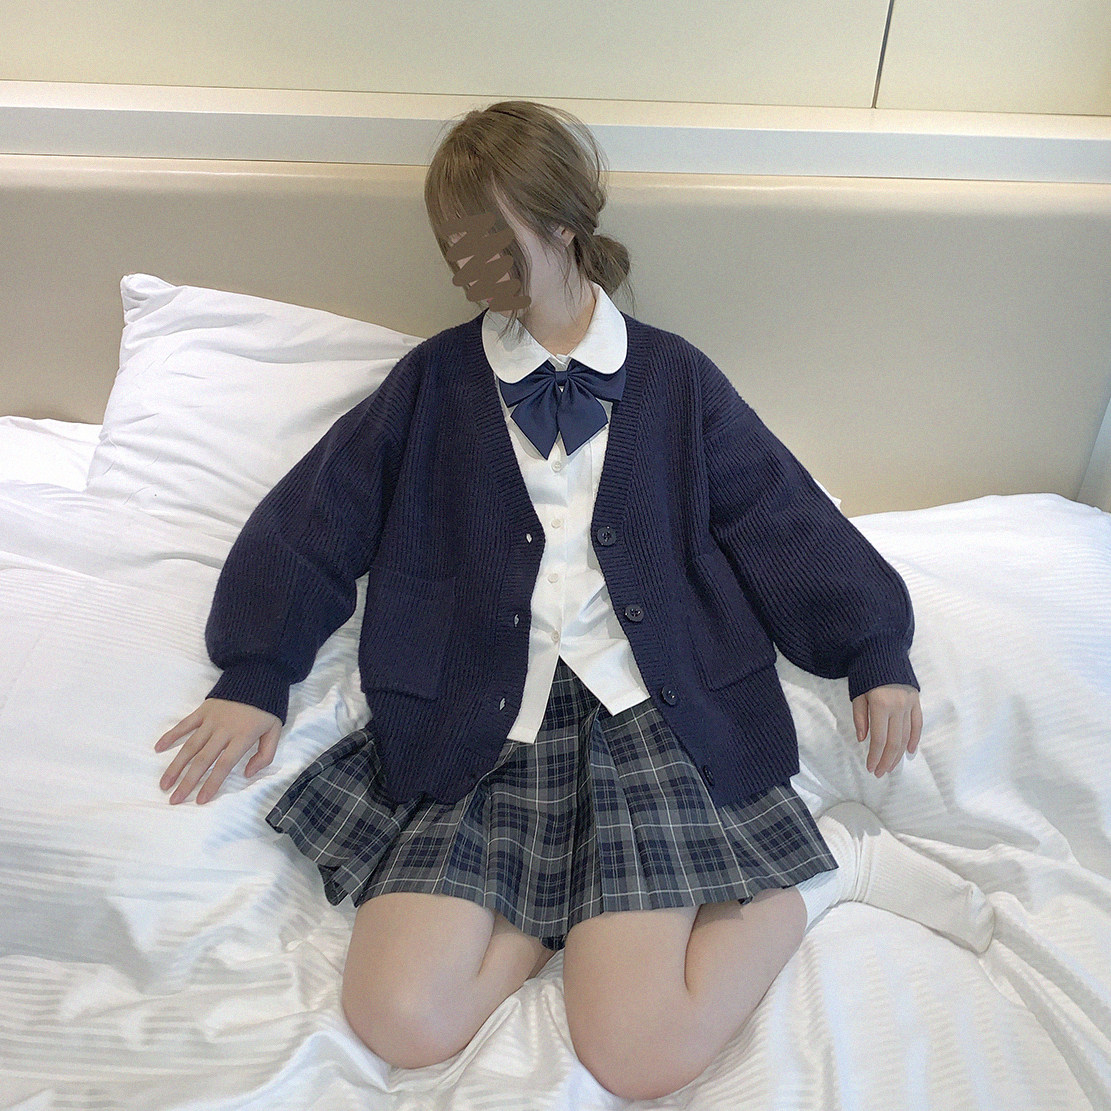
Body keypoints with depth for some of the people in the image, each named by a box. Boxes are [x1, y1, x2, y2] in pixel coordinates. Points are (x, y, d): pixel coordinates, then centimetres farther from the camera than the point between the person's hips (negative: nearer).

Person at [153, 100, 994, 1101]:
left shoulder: (674, 378, 11)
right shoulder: (435, 382, 12)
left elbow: (782, 519, 9)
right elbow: (315, 519, 11)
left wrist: (876, 651, -1)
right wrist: (256, 672, 1)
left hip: (645, 715, -2)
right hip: (479, 727, 3)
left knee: (641, 1053, -16)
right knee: (402, 1019, -15)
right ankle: (619, 894, 4)